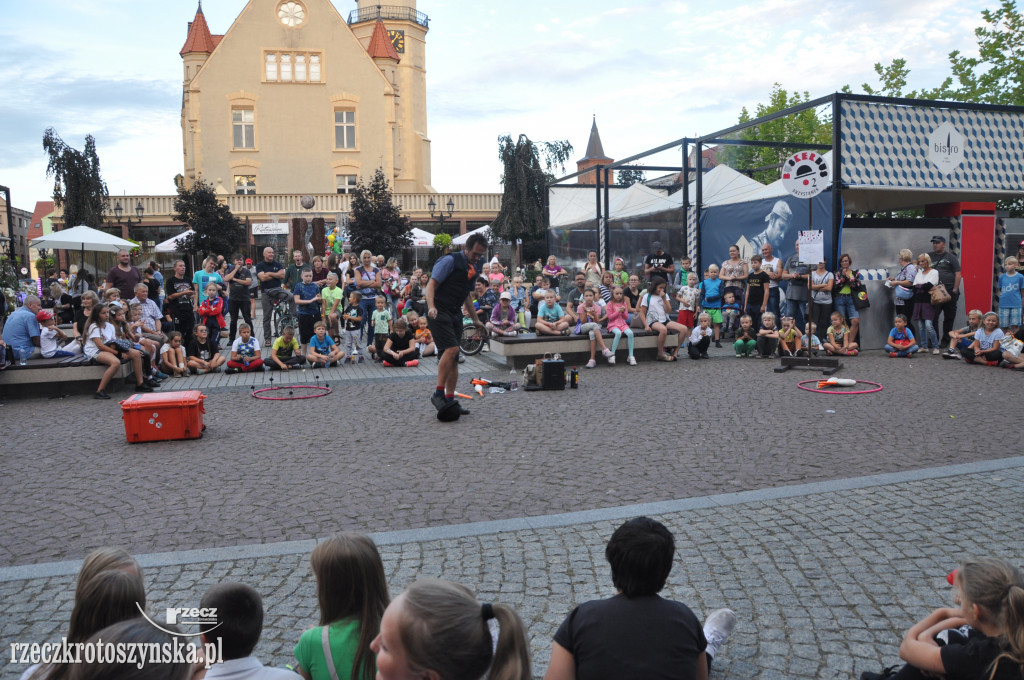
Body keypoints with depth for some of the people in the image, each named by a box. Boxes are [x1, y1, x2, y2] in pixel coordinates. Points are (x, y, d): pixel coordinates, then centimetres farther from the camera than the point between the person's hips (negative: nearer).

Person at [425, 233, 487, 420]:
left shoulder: (474, 268, 16)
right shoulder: (450, 261, -9)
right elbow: (431, 284, -15)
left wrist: (475, 319, 30)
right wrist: (431, 307, -31)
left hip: (455, 313, 8)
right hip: (439, 312, -8)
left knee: (454, 358, 7)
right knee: (451, 349, -23)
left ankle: (450, 400, 13)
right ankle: (438, 394, -14)